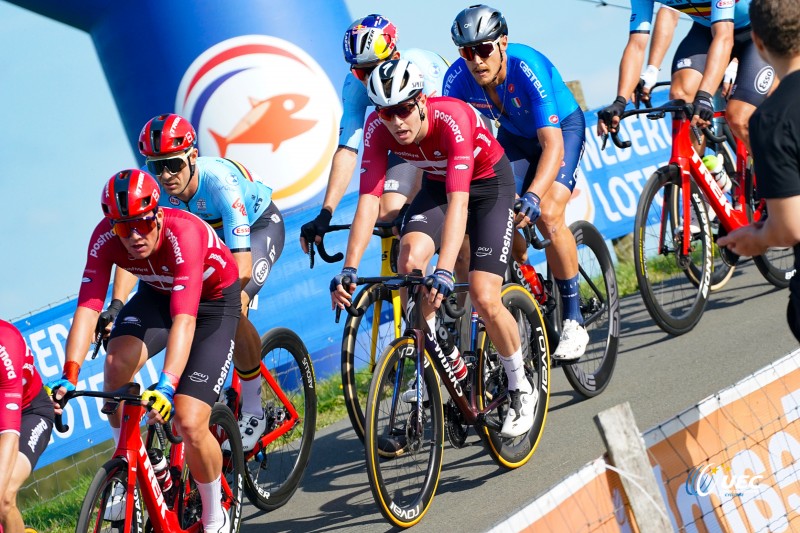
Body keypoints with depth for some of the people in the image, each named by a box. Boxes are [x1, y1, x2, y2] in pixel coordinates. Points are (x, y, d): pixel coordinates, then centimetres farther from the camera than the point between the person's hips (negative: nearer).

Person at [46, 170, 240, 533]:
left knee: (189, 424, -17)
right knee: (117, 363, -28)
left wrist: (167, 385, -60)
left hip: (213, 300, -4)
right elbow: (87, 307, -33)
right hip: (157, 294, 4)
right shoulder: (106, 238, -26)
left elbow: (184, 319, -48)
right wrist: (69, 376, -46)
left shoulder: (183, 234, -39)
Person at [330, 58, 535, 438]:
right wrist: (349, 269, -39)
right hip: (435, 184, 4)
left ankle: (521, 389, 8)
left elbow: (459, 201, -46)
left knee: (484, 298, -15)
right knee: (409, 260, -26)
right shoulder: (378, 128, -24)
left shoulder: (453, 118, -38)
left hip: (487, 183, -4)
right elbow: (368, 200, -28)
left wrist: (444, 270, -56)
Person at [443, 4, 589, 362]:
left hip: (563, 129, -5)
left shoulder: (528, 70, -37)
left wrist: (533, 196, -57)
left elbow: (553, 146, -43)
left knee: (547, 214, -26)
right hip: (513, 137, 5)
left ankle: (573, 320, -15)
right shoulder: (458, 78, -23)